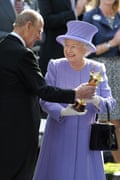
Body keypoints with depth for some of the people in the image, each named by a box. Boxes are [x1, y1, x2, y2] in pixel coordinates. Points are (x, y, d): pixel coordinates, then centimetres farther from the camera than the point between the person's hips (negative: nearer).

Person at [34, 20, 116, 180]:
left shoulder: (97, 69, 2)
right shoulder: (55, 67, -3)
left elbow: (110, 102, -4)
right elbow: (45, 99, -8)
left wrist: (95, 100, -26)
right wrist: (63, 111, -28)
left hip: (86, 135, 1)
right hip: (60, 134, -1)